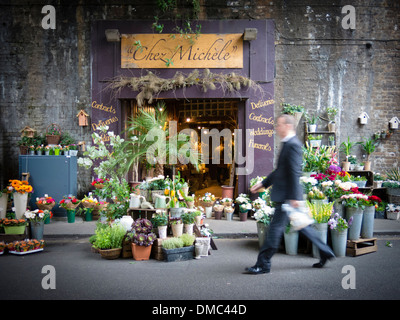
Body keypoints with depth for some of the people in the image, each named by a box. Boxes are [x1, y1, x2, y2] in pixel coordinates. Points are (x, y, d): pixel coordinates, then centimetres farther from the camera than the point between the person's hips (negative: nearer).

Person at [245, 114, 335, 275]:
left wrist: (294, 197, -23)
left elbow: (295, 173, -22)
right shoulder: (288, 144, 15)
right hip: (286, 195, 10)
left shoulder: (293, 145, -16)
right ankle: (325, 252, 30)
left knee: (276, 228, -4)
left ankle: (263, 264, 5)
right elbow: (280, 170, 22)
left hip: (287, 196, -10)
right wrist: (263, 183, 20)